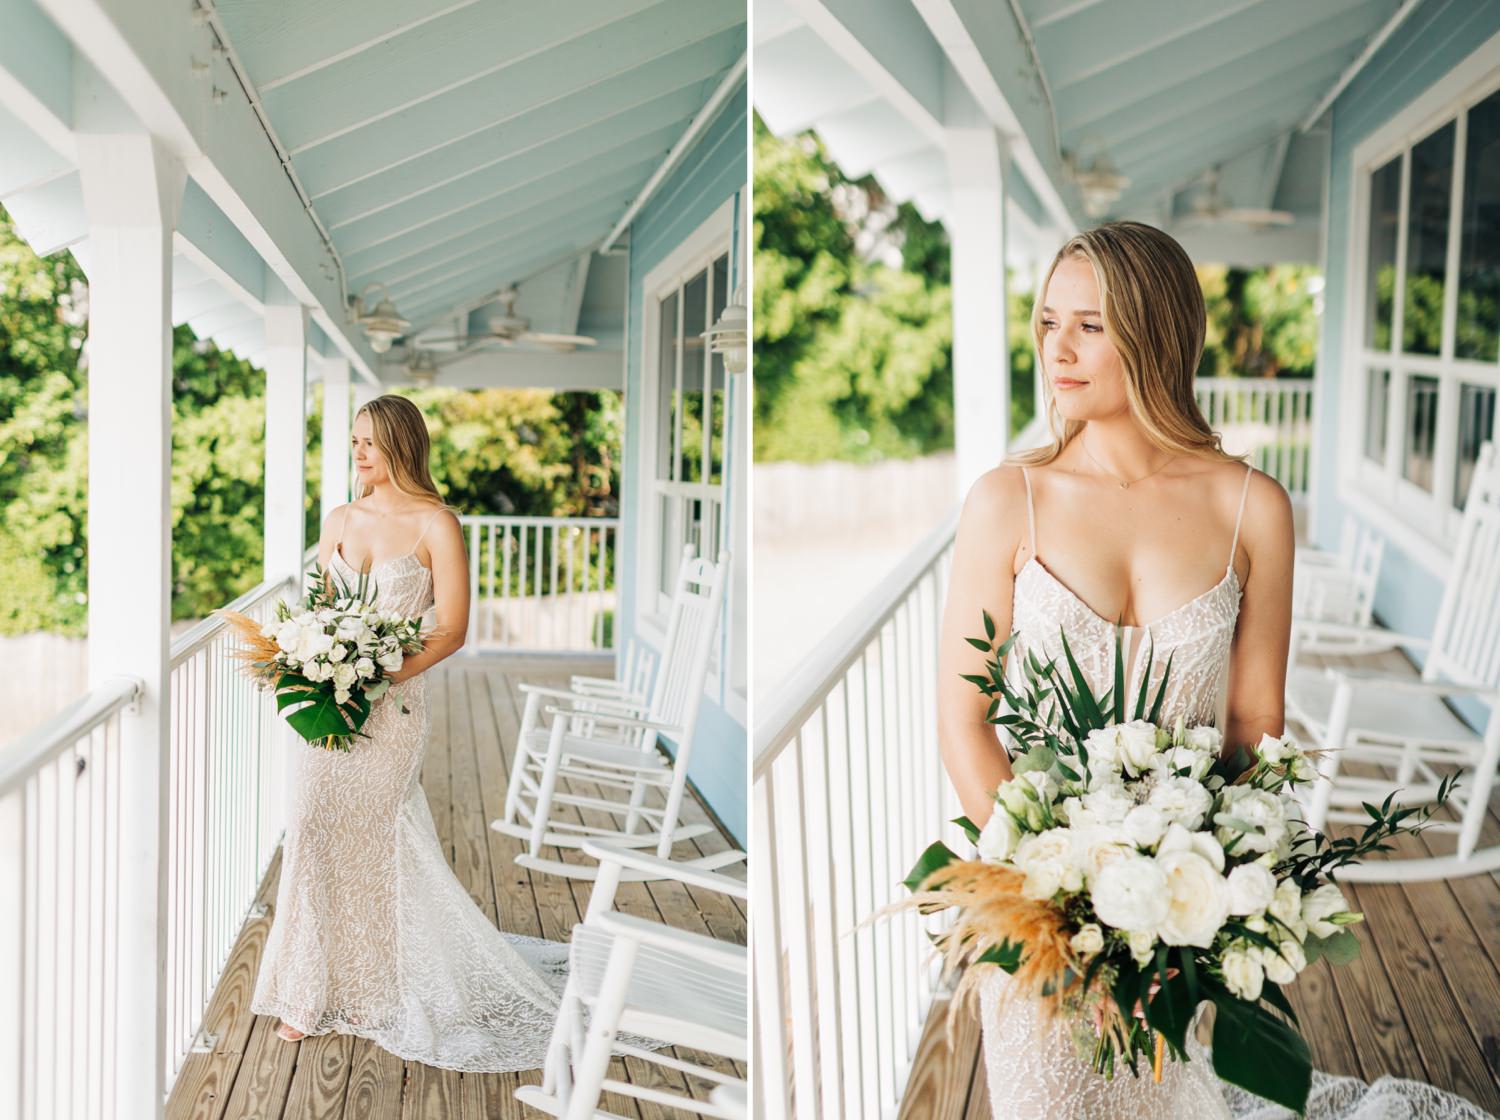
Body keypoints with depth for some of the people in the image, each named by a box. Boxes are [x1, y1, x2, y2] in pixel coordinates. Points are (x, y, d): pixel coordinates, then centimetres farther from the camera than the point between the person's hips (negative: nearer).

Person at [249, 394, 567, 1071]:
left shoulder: (436, 525, -6)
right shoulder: (340, 519, 10)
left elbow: (450, 630, -10)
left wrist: (377, 678, -19)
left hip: (390, 705, -4)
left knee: (366, 844, 4)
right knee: (311, 835, 3)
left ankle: (368, 994, 23)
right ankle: (311, 993, 17)